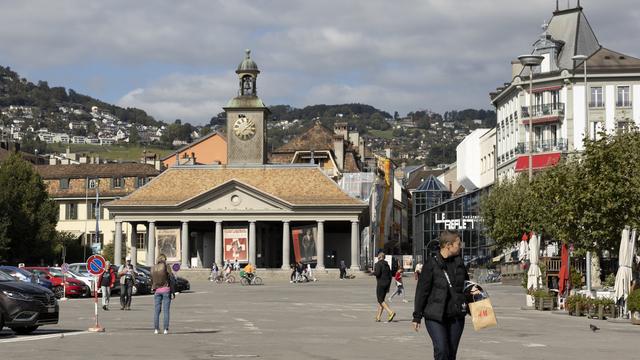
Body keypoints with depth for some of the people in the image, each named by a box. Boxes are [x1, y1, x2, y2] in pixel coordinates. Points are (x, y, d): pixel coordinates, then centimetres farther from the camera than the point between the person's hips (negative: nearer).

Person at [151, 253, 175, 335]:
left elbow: (152, 281, 12)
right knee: (166, 310, -2)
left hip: (157, 290, 3)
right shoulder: (166, 267, -4)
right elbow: (171, 280, -6)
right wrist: (173, 292, -2)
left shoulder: (153, 268, 8)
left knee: (156, 310, 5)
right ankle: (165, 329, -5)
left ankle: (156, 329, 1)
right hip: (166, 289, -3)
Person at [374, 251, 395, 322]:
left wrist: (373, 272, 1)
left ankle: (391, 312, -24)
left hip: (380, 284, -8)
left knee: (380, 300, -7)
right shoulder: (387, 265, 14)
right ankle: (378, 317, 10)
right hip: (387, 283, 8)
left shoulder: (378, 264, -9)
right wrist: (388, 286, 18)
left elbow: (377, 274, -21)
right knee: (381, 300, 11)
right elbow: (390, 276, 14)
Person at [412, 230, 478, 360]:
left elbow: (465, 282, 24)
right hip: (435, 316, -5)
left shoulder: (459, 262, 8)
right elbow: (422, 290, -6)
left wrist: (471, 290, 0)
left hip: (456, 316, 5)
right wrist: (417, 316, -6)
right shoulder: (431, 263, -9)